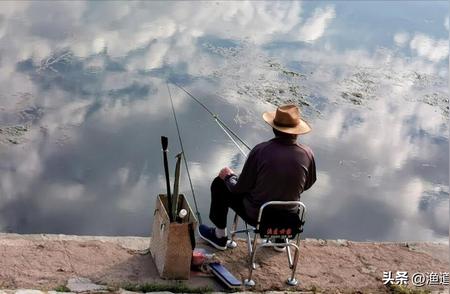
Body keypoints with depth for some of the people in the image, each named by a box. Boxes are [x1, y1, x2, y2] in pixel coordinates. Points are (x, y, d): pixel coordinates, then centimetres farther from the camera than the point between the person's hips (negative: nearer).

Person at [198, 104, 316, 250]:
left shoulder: (261, 150, -23)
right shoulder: (307, 154, -14)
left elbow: (240, 188, -13)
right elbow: (307, 184, 5)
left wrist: (229, 176, 8)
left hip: (256, 216, -3)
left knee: (219, 184, 17)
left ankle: (220, 236, 30)